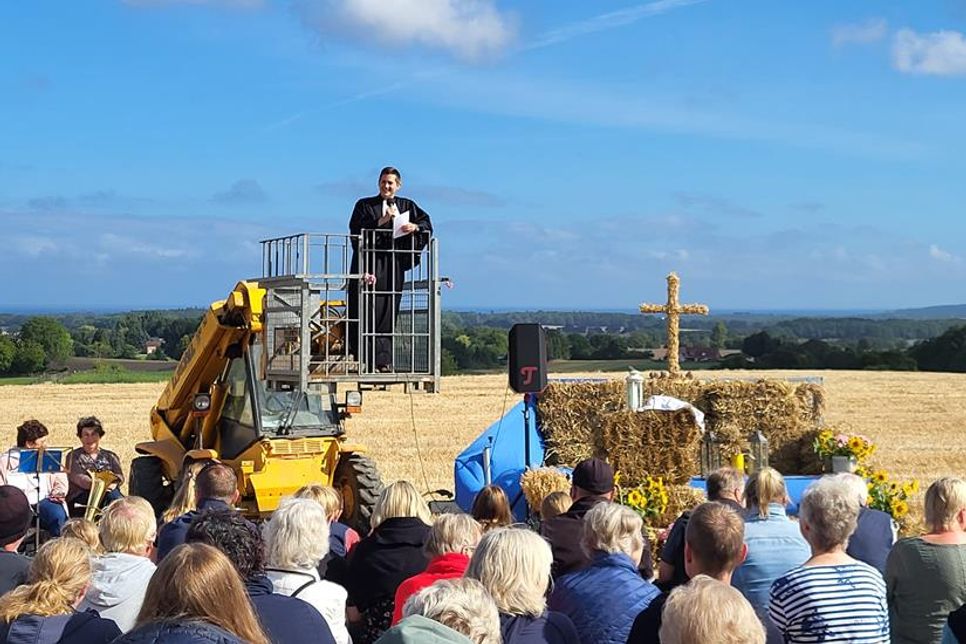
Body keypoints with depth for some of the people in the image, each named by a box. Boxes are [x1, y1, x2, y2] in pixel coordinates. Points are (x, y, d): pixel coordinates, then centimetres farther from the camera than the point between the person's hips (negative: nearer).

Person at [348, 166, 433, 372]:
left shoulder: (407, 206, 15)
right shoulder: (365, 206, 6)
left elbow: (427, 224, 9)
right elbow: (357, 232, -6)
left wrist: (415, 227, -12)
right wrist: (382, 220, -15)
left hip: (394, 268, 3)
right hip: (370, 264, -3)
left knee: (388, 314, 3)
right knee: (368, 314, -8)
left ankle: (384, 361, 5)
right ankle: (364, 360, -9)